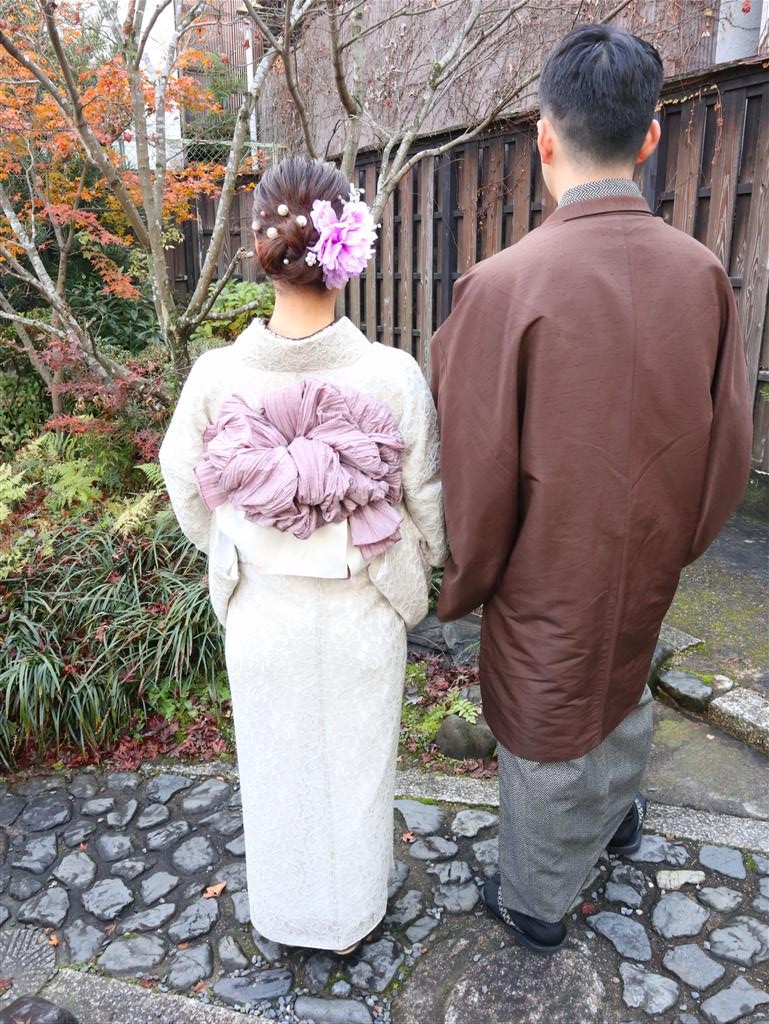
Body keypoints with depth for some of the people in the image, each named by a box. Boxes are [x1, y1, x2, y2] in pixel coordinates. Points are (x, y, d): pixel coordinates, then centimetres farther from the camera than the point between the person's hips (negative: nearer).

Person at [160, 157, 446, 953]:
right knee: (355, 769, 22)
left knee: (276, 769, 24)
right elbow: (426, 500, -10)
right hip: (361, 615, -1)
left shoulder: (216, 375, -17)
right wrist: (417, 564, 12)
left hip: (262, 612, 1)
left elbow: (188, 494, -3)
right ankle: (351, 917, 47)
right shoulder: (393, 375, -21)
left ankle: (285, 914, 50)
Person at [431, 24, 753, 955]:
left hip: (549, 577, -4)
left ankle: (535, 906, 44)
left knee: (547, 743, 17)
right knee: (622, 689, 32)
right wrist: (679, 540, 16)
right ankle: (618, 817, 61)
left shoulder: (503, 285, -26)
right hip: (648, 566, 5)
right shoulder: (700, 272, -11)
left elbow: (478, 474, -20)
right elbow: (729, 440, -1)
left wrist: (461, 586, -1)